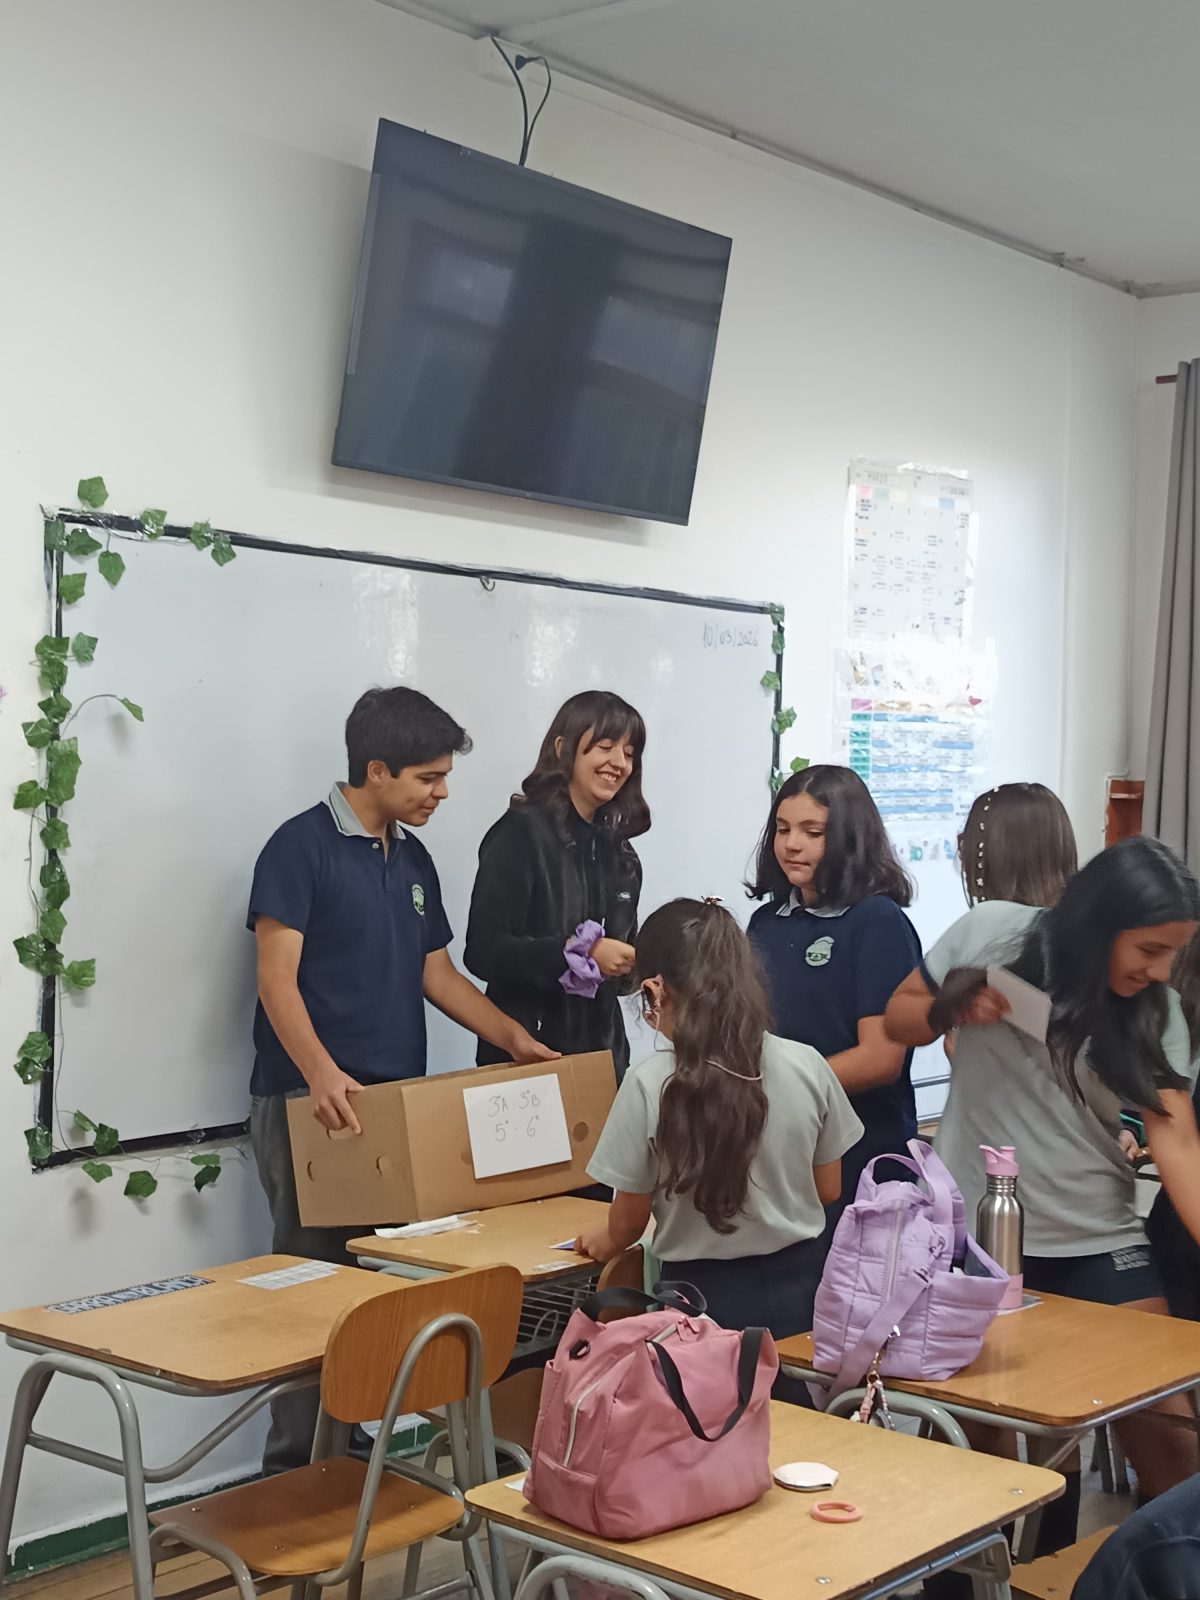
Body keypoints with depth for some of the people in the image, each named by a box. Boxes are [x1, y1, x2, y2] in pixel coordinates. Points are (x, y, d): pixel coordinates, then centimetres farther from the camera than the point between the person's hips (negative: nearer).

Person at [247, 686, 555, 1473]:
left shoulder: (414, 859, 16)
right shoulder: (303, 846, -7)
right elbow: (278, 978, -15)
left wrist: (515, 1038, 12)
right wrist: (320, 1072, -29)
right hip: (312, 1103, -7)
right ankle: (297, 1468, 3)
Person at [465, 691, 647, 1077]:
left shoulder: (619, 851, 12)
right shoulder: (521, 832, -8)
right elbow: (483, 951, -16)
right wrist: (581, 954, -23)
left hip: (603, 1053, 6)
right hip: (525, 1055, -6)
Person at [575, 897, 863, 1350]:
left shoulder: (649, 1084, -16)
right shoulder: (806, 1066, -7)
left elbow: (629, 1221, -5)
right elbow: (827, 1190, 6)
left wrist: (602, 1244, 18)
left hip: (707, 1296, -3)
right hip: (799, 1283, 3)